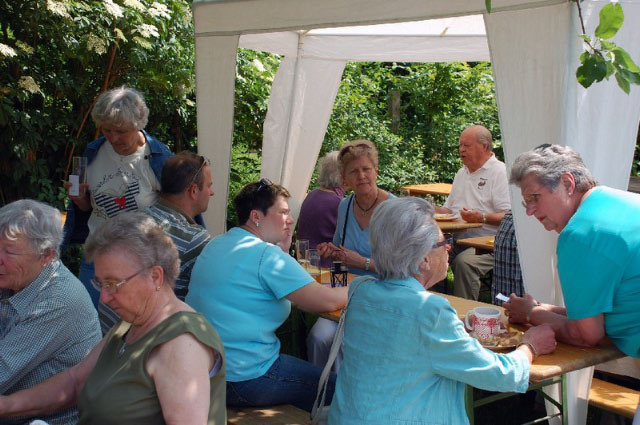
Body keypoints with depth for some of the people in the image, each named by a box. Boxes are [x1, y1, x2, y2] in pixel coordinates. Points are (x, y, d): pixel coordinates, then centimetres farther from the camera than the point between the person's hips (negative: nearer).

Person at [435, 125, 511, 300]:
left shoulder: (500, 172, -3)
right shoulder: (462, 173, 24)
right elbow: (449, 209, 30)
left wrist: (482, 218, -28)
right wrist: (432, 210, 9)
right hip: (457, 239, 7)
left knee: (464, 261, -35)